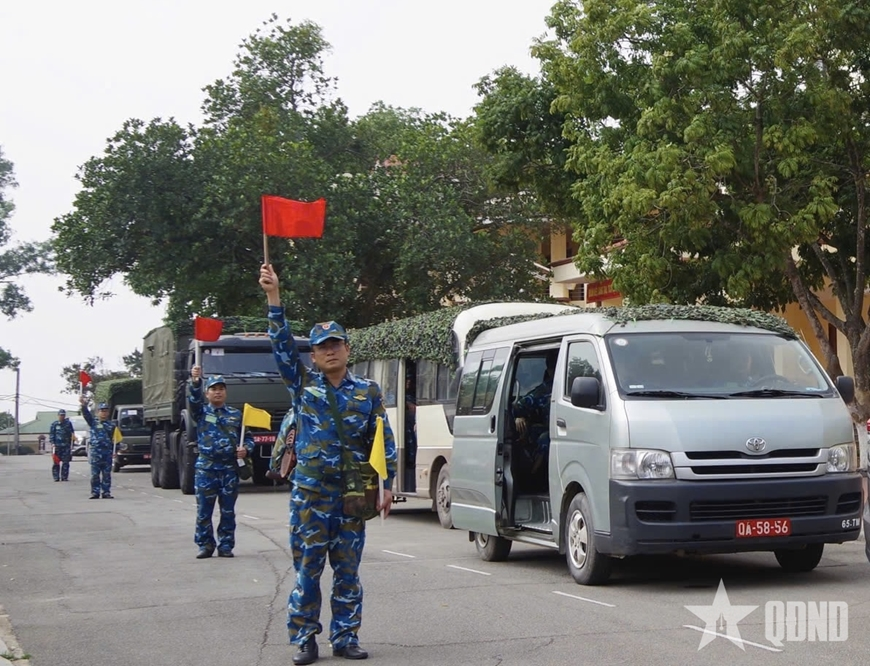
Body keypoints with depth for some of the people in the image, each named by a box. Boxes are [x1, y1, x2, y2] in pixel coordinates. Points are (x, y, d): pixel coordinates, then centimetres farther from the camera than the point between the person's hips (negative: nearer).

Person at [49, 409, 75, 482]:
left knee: (65, 462, -1)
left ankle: (64, 477, 4)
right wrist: (52, 443, -9)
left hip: (66, 446, 1)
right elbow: (51, 434, 5)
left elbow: (72, 433, 14)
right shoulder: (54, 424, 6)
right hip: (56, 446, -1)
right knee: (56, 462, -3)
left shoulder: (68, 423, 9)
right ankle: (56, 477, 2)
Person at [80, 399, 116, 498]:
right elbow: (86, 414, -11)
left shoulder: (111, 424, 11)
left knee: (107, 474, 5)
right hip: (95, 451, -1)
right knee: (95, 474, 0)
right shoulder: (93, 422, 6)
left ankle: (106, 492, 9)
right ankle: (95, 492, 4)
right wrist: (84, 405, -30)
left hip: (107, 452, 1)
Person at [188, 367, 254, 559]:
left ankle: (226, 545, 12)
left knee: (228, 511, 4)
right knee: (204, 510, -1)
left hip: (230, 468, 2)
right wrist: (195, 381, -36)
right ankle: (205, 545, 9)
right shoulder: (201, 412, 6)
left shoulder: (236, 414, 11)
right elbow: (193, 399, -16)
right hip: (206, 467, -1)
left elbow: (248, 438, 15)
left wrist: (245, 450, -8)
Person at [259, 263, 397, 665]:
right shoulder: (304, 385, 5)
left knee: (347, 571, 6)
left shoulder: (368, 392, 7)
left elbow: (383, 440, 8)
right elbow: (282, 343, -5)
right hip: (310, 493, -1)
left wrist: (387, 485, 2)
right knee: (307, 569, 1)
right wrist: (273, 296, -14)